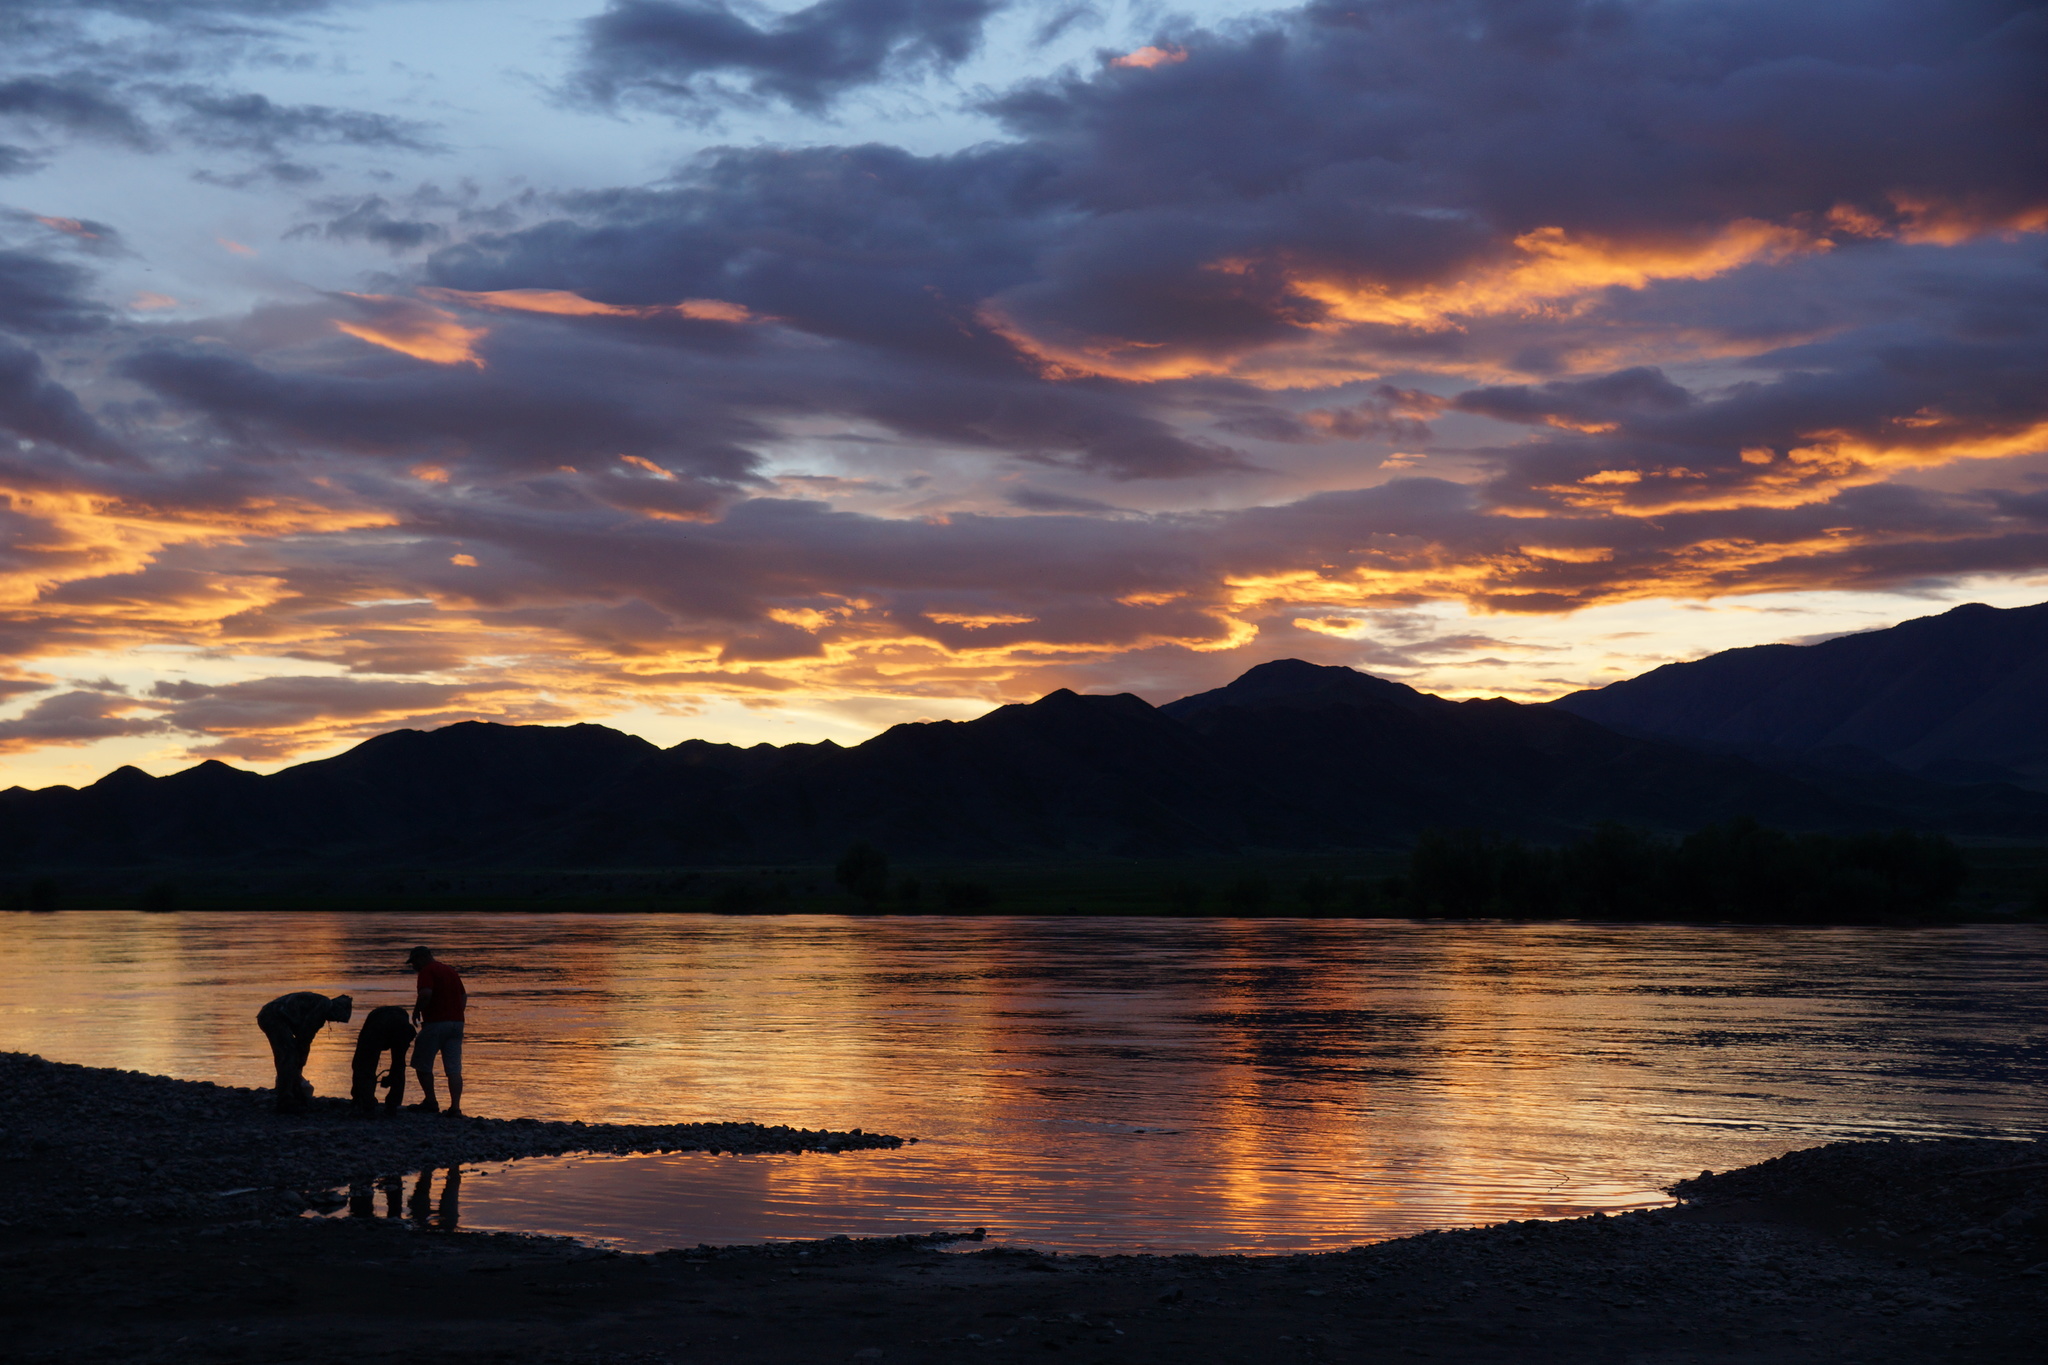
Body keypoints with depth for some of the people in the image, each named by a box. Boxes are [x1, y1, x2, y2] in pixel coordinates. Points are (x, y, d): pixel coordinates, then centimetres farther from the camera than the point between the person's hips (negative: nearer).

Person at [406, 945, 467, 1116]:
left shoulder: (427, 971, -6)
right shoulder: (451, 971, 18)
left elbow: (426, 994, -21)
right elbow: (463, 997, 20)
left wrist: (416, 1011, -7)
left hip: (435, 1023, -7)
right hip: (457, 1023, 7)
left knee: (422, 1064, 8)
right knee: (454, 1069, 2)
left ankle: (430, 1101, 10)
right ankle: (455, 1107, -5)